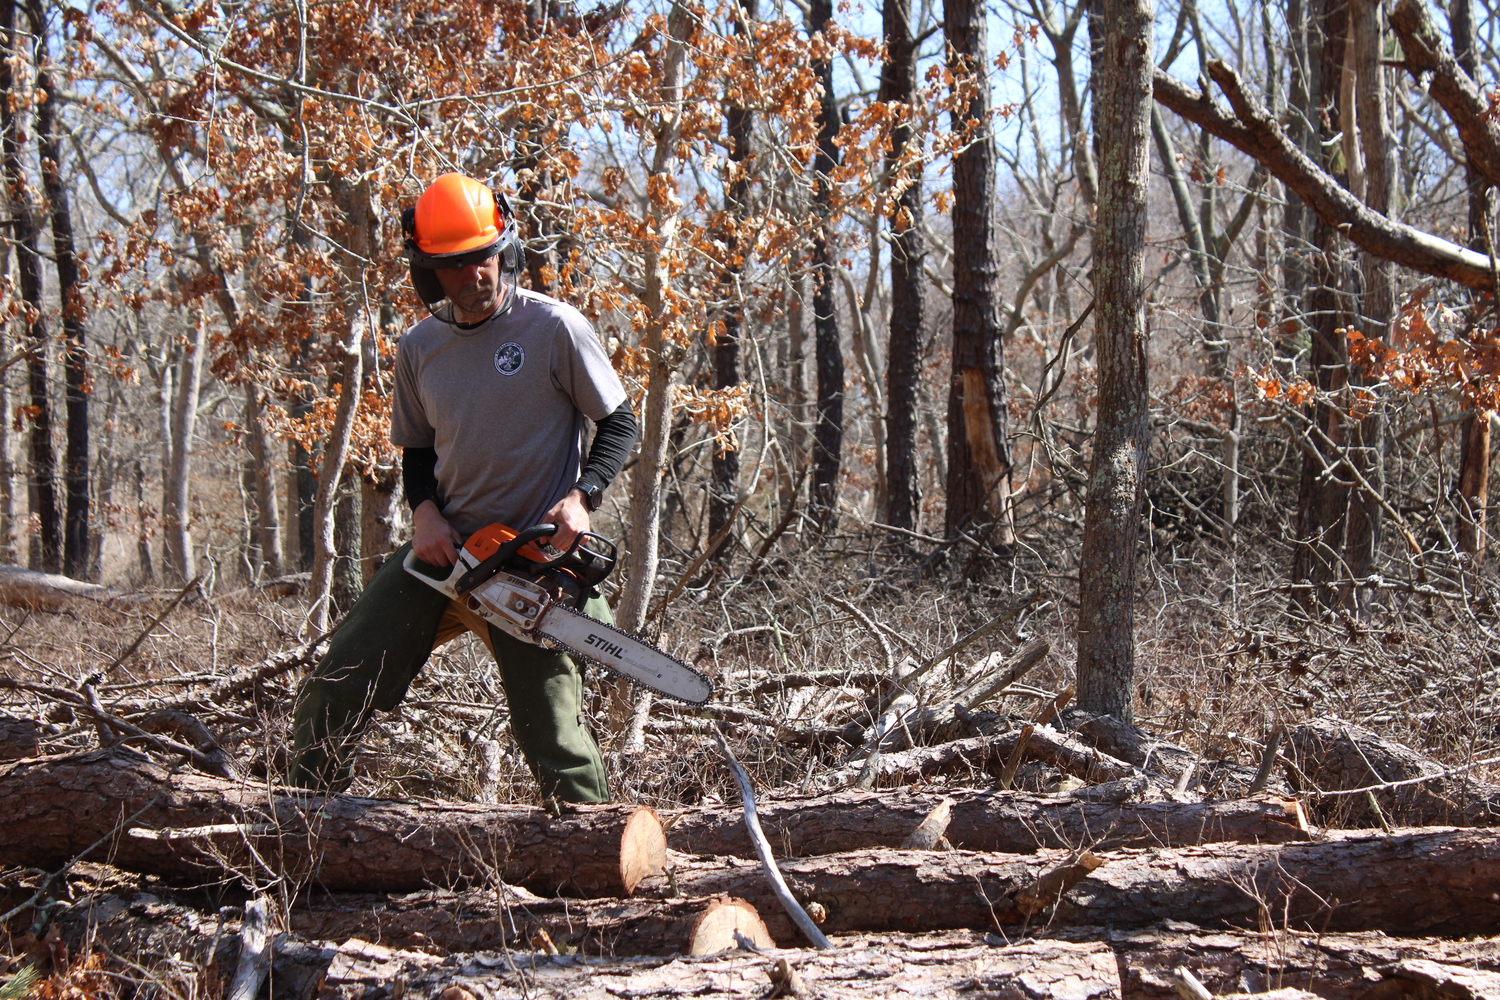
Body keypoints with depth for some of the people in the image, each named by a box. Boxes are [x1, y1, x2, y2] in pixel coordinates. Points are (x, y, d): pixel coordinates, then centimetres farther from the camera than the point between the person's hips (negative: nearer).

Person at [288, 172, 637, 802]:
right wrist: (424, 512, -3)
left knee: (549, 728, -6)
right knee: (329, 699, 3)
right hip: (441, 553, 5)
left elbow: (620, 424, -2)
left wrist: (580, 496, -18)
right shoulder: (419, 347, 6)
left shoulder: (555, 328, -8)